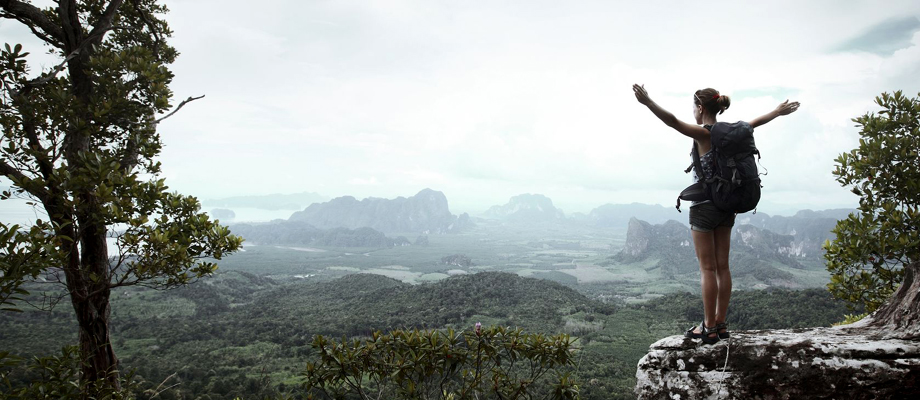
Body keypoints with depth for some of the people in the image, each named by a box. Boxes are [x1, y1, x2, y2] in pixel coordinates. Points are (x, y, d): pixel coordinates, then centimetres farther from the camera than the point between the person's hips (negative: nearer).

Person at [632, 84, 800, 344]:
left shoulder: (702, 134, -13)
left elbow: (673, 121, -30)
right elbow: (755, 122, 25)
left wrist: (648, 103, -41)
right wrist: (779, 111, 43)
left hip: (704, 206, -7)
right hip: (727, 206, 7)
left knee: (707, 268, -3)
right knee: (722, 266, 10)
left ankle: (709, 328, 3)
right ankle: (720, 324, 18)